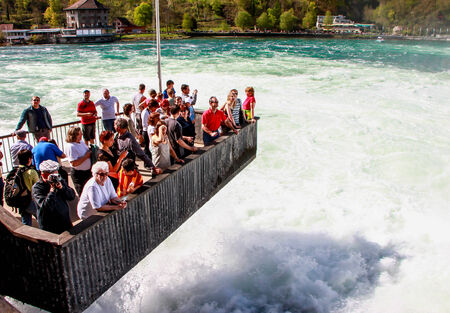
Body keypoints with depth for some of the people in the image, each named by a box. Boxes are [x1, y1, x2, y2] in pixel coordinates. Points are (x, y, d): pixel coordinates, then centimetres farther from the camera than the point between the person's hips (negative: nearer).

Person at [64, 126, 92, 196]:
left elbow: (87, 151, 22)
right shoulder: (70, 147, -23)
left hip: (88, 171, 8)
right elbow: (74, 163, -28)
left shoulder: (81, 142, 4)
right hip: (78, 174, -8)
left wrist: (90, 152, 0)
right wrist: (86, 156, -22)